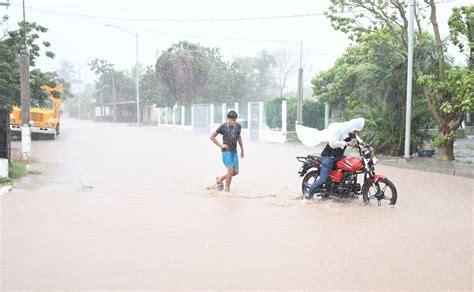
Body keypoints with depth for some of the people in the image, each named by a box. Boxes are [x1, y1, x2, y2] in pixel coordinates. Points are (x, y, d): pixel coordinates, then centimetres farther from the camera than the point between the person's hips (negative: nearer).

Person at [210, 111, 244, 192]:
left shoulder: (238, 126, 2)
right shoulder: (223, 126, -10)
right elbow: (212, 137, -3)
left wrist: (242, 150, 22)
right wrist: (220, 145, -9)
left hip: (234, 152, 6)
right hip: (226, 151, -5)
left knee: (236, 171, 2)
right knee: (231, 170, -17)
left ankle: (220, 179, 24)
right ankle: (227, 190, -5)